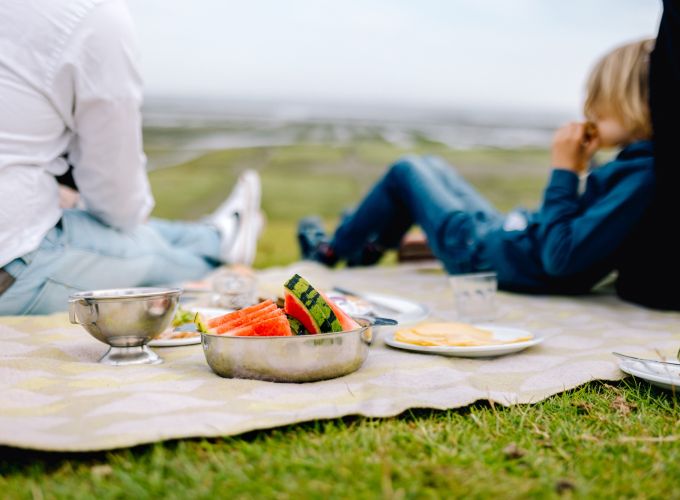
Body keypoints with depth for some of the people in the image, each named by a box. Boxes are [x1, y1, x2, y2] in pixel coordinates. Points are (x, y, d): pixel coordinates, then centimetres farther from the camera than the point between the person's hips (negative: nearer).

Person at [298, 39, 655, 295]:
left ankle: (330, 251, 34)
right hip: (510, 234, 9)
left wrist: (563, 173, -29)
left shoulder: (641, 175, -33)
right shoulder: (638, 161, -7)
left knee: (405, 172, 11)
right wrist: (576, 171, -6)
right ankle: (368, 249, 46)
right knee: (431, 167, 29)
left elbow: (561, 256, -36)